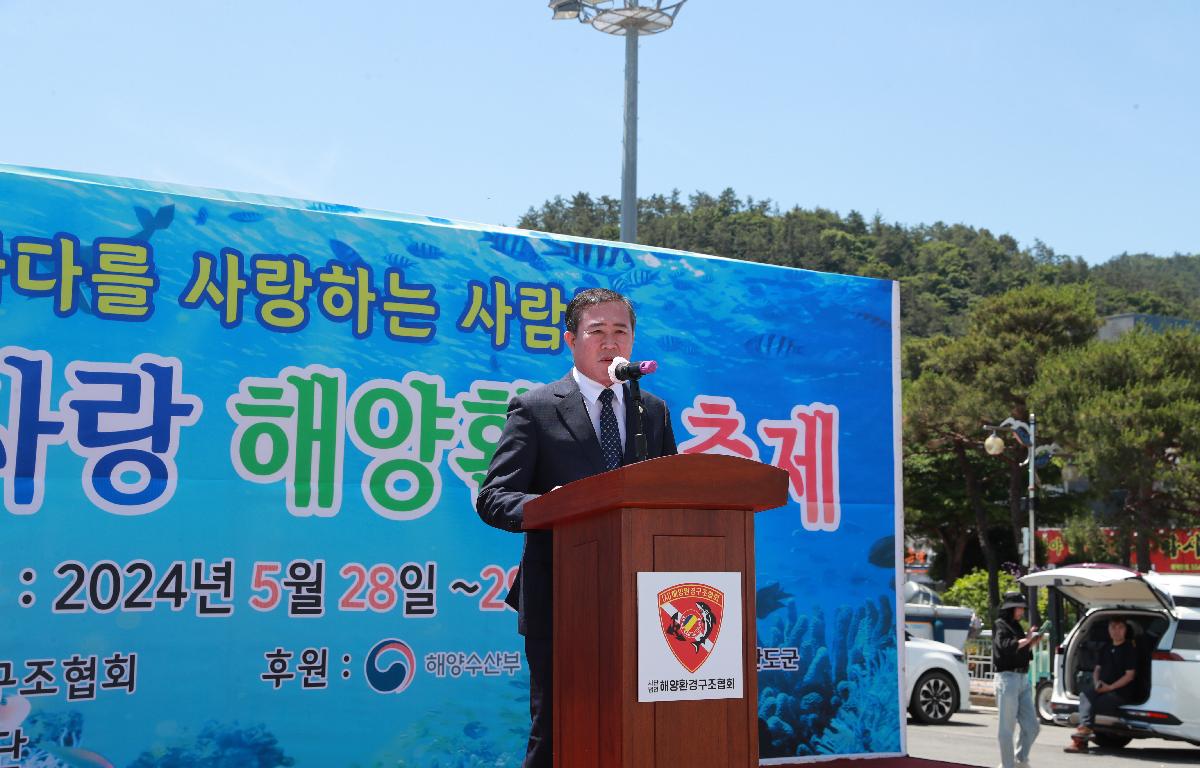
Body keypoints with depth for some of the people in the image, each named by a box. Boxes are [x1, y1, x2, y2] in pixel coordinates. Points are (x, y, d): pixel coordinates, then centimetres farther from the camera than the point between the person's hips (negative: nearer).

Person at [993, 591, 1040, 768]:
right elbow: (1005, 646, -24)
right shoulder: (1001, 626, -5)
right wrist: (1026, 639, -15)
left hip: (1024, 679, 8)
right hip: (1008, 678, -8)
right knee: (1007, 728, -2)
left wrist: (1032, 642, 9)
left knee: (1032, 726, 8)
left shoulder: (1016, 626, 18)